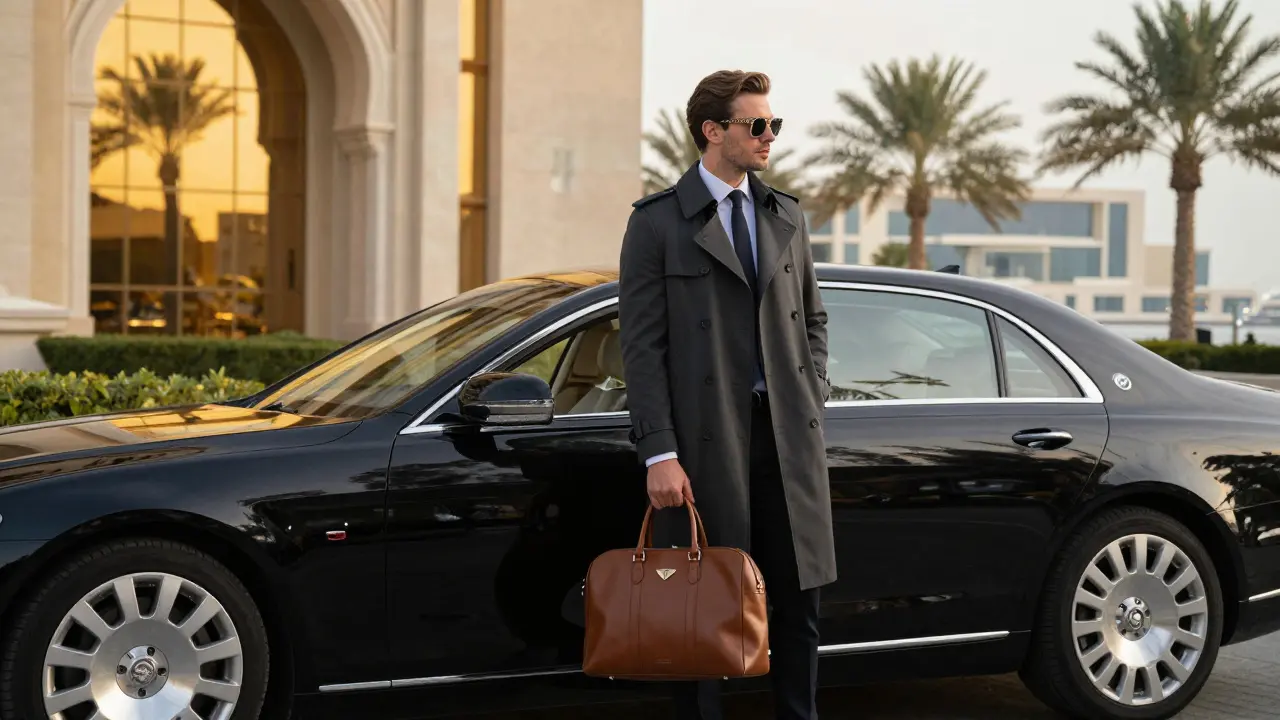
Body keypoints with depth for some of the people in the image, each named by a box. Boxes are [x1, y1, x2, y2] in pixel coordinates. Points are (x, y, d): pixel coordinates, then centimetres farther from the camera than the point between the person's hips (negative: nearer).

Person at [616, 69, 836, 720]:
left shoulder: (787, 216, 13)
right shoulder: (657, 222, -3)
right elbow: (641, 345, -7)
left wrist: (812, 397, 6)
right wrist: (659, 453, -13)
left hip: (789, 437, 5)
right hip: (706, 440, -5)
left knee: (798, 601, 9)